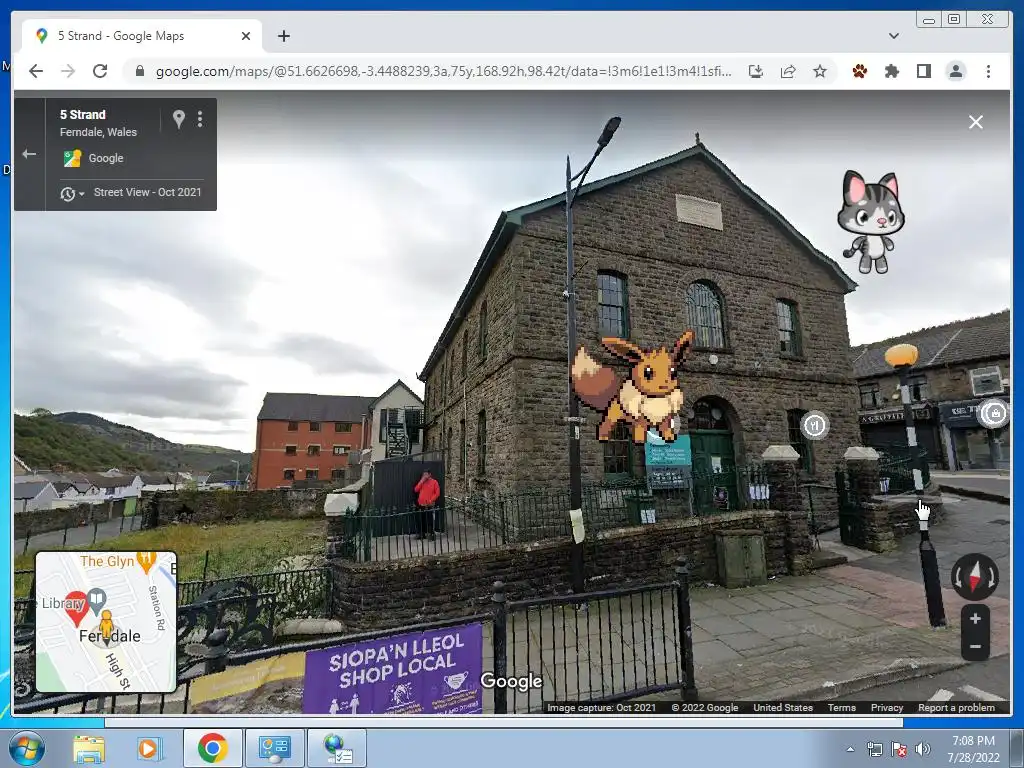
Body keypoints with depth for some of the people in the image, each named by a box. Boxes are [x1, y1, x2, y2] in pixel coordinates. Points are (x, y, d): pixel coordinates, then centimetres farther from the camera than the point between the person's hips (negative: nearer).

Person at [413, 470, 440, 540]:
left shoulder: (434, 482, -1)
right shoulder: (422, 482, 13)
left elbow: (437, 493, -4)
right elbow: (416, 490, 1)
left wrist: (431, 500, -13)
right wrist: (421, 481, -6)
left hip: (430, 505, -4)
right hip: (421, 505, 4)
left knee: (430, 520, -6)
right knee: (422, 520, 9)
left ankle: (431, 534, -1)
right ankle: (422, 534, 19)